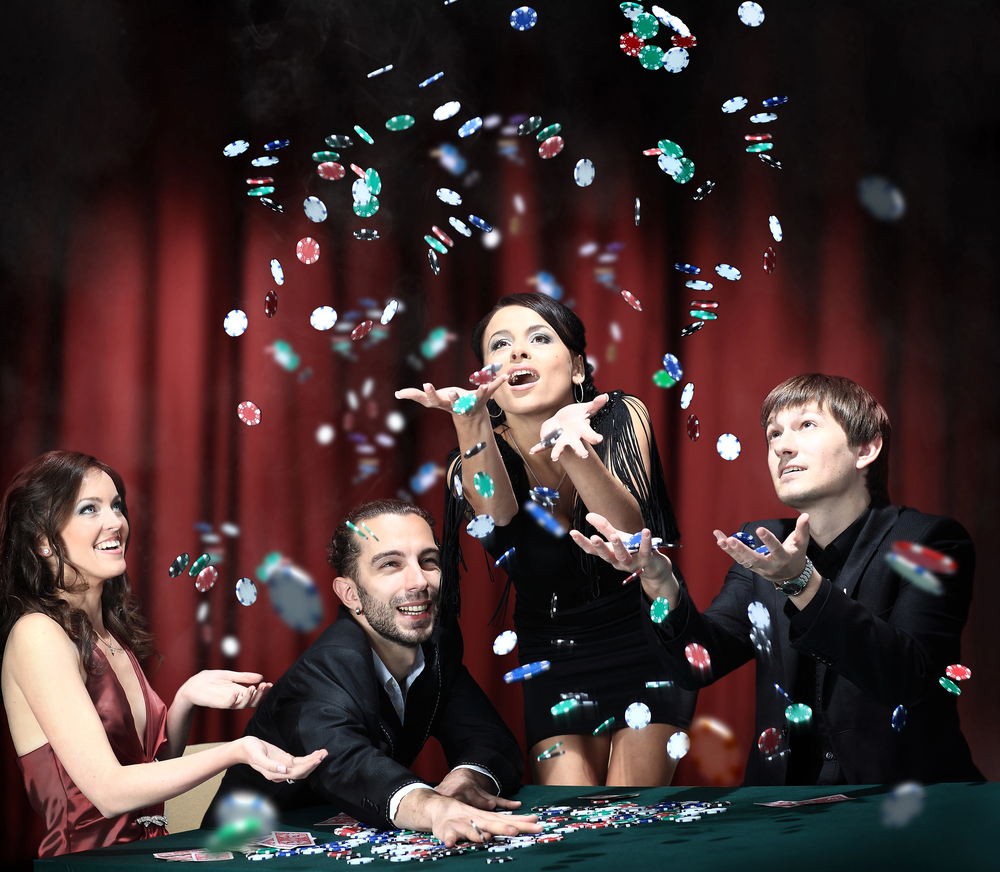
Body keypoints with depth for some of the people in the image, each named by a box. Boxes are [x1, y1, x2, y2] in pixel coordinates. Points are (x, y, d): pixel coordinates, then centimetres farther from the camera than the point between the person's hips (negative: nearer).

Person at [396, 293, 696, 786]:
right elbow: (495, 519, -35)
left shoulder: (622, 420, -10)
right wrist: (470, 422, -55)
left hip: (645, 647, -1)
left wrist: (574, 447, -49)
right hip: (553, 664, 1)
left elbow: (630, 532, -28)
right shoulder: (482, 457, -10)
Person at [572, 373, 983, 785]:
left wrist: (801, 583, -30)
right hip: (787, 782, 3)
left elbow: (907, 677, -19)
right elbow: (699, 664, 1)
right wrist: (659, 581, -19)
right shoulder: (763, 546, 12)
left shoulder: (928, 541, -4)